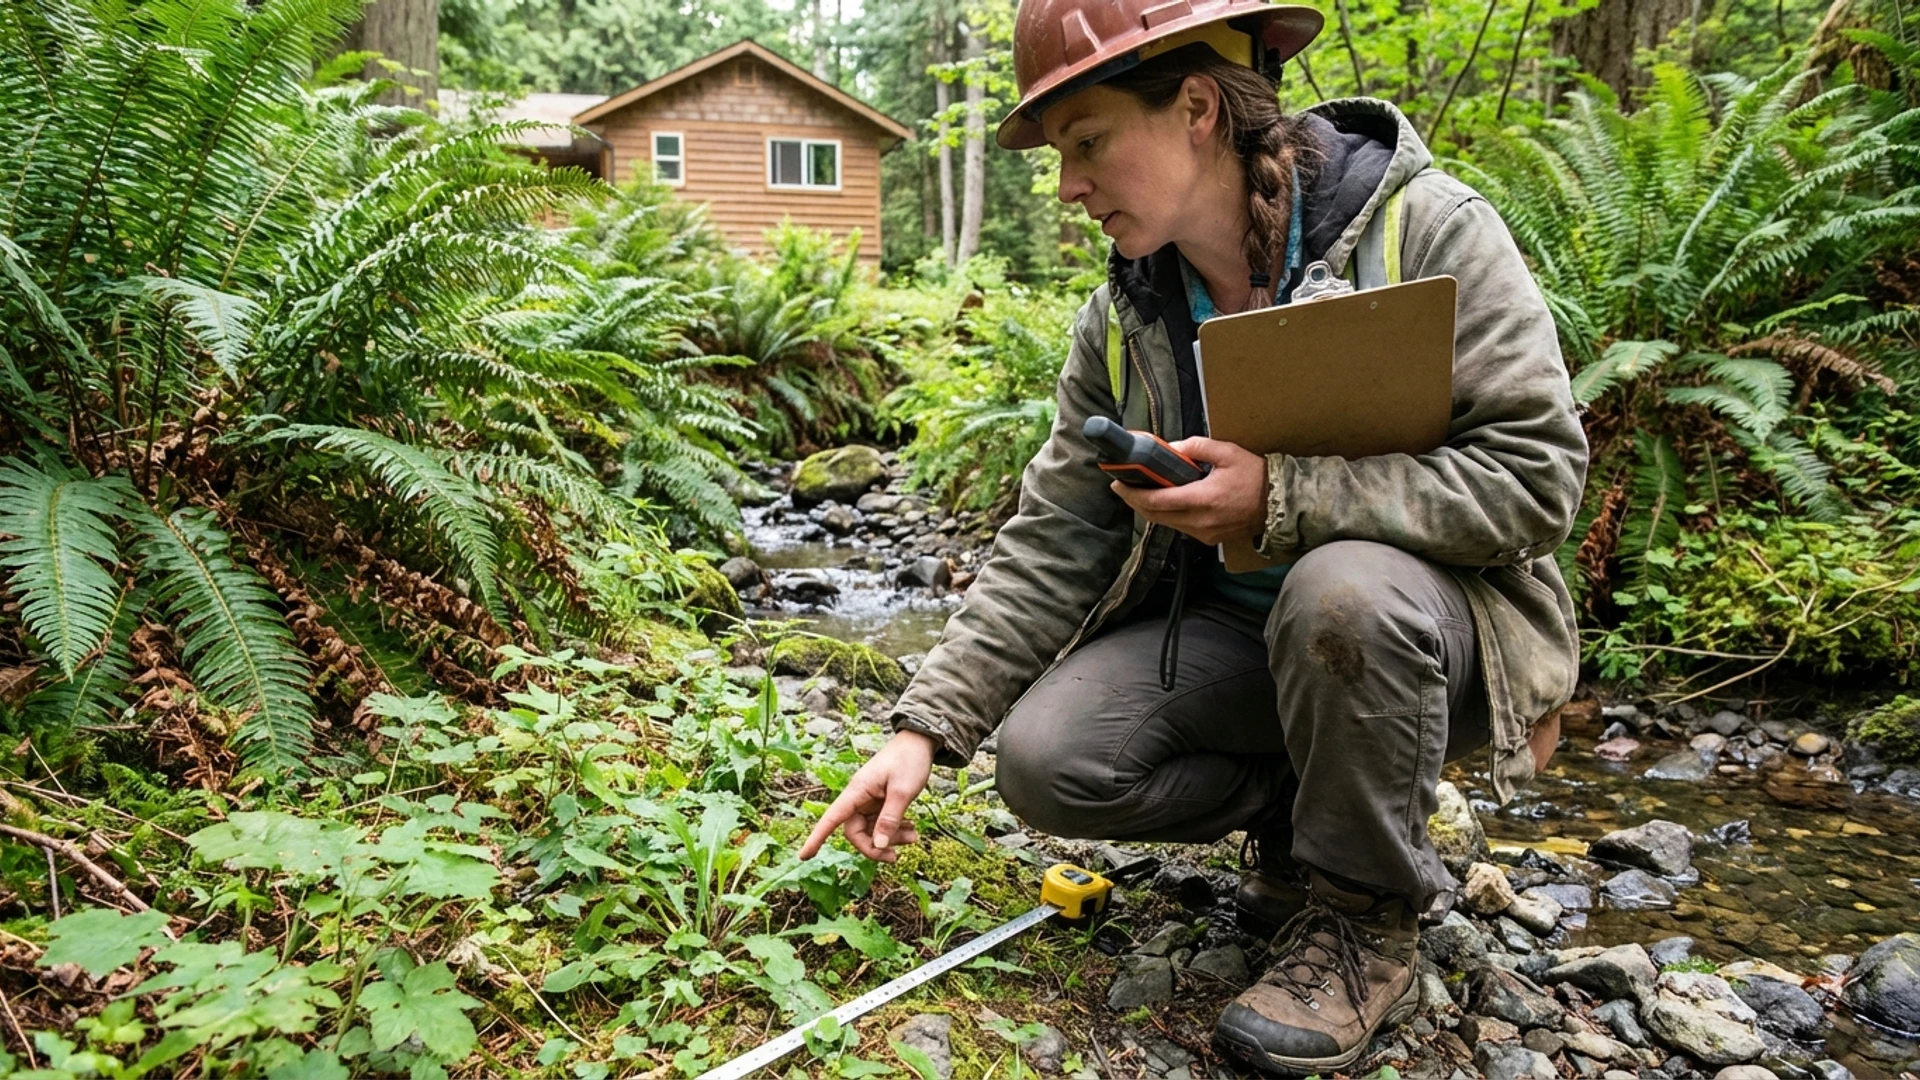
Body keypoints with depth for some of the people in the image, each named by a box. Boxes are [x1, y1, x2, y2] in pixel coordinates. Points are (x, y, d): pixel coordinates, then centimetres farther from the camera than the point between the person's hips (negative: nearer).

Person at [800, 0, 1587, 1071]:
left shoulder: (1429, 231, -15)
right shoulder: (1125, 318, 0)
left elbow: (1537, 471, -21)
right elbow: (1052, 541, 0)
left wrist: (1280, 498, -31)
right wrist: (925, 727, -8)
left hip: (1426, 620, -4)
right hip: (1229, 630, 5)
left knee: (1339, 590, -38)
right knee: (1045, 760, -18)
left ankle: (1367, 917, -11)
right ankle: (1306, 807, 9)